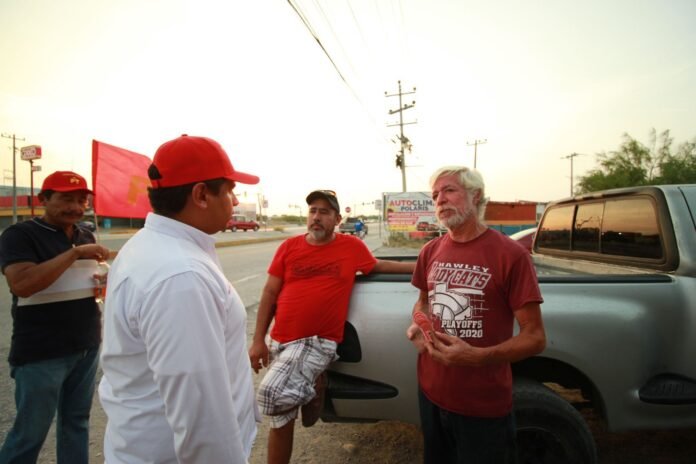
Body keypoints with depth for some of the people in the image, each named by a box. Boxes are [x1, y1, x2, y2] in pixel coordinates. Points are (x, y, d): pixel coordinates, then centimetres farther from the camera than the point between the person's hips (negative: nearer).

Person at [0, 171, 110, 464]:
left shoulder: (86, 236, 10)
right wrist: (74, 252, -25)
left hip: (87, 347, 6)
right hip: (41, 353, -6)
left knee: (76, 422, 16)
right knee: (30, 432, 8)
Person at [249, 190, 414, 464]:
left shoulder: (352, 246, 0)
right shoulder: (289, 247, 2)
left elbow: (379, 266, 19)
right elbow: (269, 294, 5)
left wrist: (419, 267, 13)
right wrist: (258, 340, 3)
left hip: (318, 341, -3)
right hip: (280, 341, 4)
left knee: (271, 393, -21)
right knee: (282, 416, 9)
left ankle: (310, 387, 4)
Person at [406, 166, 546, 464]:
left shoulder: (511, 255, -16)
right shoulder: (430, 251, 0)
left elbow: (535, 338, -14)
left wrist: (477, 357, -28)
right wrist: (416, 327, -5)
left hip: (484, 406, -5)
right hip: (430, 392, 5)